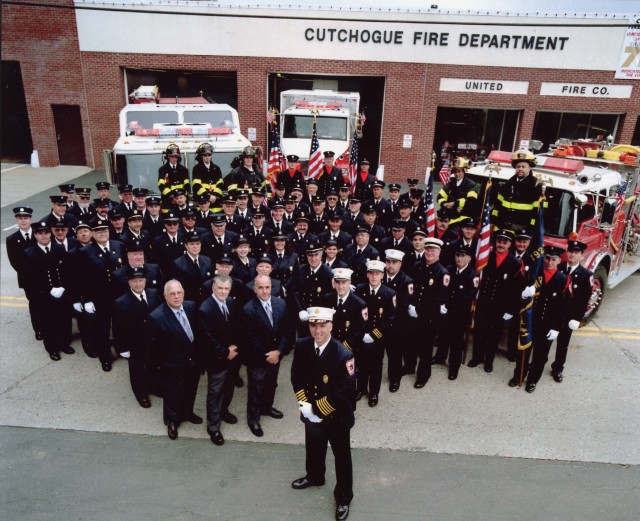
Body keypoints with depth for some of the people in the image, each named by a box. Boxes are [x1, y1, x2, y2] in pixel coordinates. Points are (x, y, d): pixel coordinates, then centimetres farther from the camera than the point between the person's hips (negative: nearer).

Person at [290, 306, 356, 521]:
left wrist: (317, 409, -21)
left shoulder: (344, 355, -28)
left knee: (342, 458, 16)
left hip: (337, 417, -4)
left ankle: (343, 497, 38)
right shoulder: (301, 346, -12)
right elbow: (296, 377, -2)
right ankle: (314, 477, 57)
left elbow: (343, 393, -26)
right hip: (311, 413, 5)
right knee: (313, 449, 28)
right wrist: (305, 405, -12)